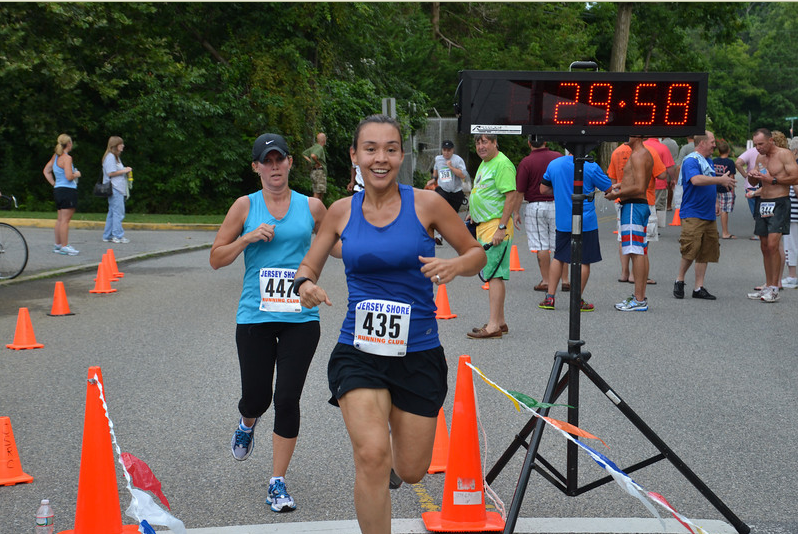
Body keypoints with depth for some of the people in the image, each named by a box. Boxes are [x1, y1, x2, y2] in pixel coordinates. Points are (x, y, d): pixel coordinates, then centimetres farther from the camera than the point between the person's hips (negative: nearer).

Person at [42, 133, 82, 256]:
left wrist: (54, 183, 18)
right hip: (67, 190, -9)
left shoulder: (55, 156, 12)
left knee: (60, 219, 15)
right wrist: (76, 174, -3)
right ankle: (65, 246, -7)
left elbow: (46, 171, 21)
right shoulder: (67, 158, -14)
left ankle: (57, 245, 20)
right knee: (65, 219, -7)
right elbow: (69, 176, -22)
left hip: (58, 189, 9)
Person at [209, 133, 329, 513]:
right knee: (256, 399, 3)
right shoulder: (245, 207, 3)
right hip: (255, 317, 0)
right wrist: (248, 238, -10)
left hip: (301, 318, 0)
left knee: (288, 400, -6)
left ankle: (278, 483, 6)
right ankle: (247, 423, 43)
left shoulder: (312, 207, 5)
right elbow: (216, 258, 5)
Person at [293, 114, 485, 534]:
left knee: (411, 471, 10)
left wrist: (455, 266, -18)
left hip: (419, 353, 0)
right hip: (359, 352, 0)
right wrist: (306, 286, -12)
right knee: (372, 456, -22)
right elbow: (308, 268, 12)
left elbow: (477, 254, 5)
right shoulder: (342, 211, 2)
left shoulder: (426, 204, -4)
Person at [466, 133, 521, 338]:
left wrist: (501, 227, -24)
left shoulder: (502, 164, -15)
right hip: (483, 225, 10)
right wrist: (473, 214, 23)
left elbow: (511, 196, -21)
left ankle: (493, 326, -12)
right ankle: (500, 321, 21)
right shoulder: (484, 164, 17)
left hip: (496, 226, -10)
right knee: (493, 275, 14)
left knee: (494, 275, -11)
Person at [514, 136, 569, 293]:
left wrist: (516, 212, -3)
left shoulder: (526, 163, -10)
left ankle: (546, 281, 4)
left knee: (541, 246, 2)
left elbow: (520, 192, -12)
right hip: (557, 205, 3)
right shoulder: (558, 157, 1)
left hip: (535, 206, -3)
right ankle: (565, 280, 10)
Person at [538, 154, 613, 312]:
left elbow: (543, 189, 10)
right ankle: (577, 302, 6)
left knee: (558, 257, 17)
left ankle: (549, 297, 15)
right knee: (584, 261, 4)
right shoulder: (591, 167, -12)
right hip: (586, 222, -4)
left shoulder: (553, 164, 0)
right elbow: (609, 188, -1)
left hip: (562, 221, 4)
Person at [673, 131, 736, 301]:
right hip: (693, 214, -9)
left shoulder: (708, 161, 18)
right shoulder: (691, 160, -11)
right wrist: (721, 180, -25)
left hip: (708, 215, 9)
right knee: (690, 250, -12)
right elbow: (696, 180, -29)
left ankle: (699, 288, 11)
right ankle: (679, 281, 8)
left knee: (706, 252, 7)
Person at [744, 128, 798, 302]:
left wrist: (772, 180, -18)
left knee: (773, 245, -16)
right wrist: (752, 176, -1)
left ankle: (774, 289, -13)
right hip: (762, 202, 7)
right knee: (764, 247, 9)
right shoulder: (760, 157, 15)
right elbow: (754, 183, 22)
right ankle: (768, 286, 15)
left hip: (779, 203, -7)